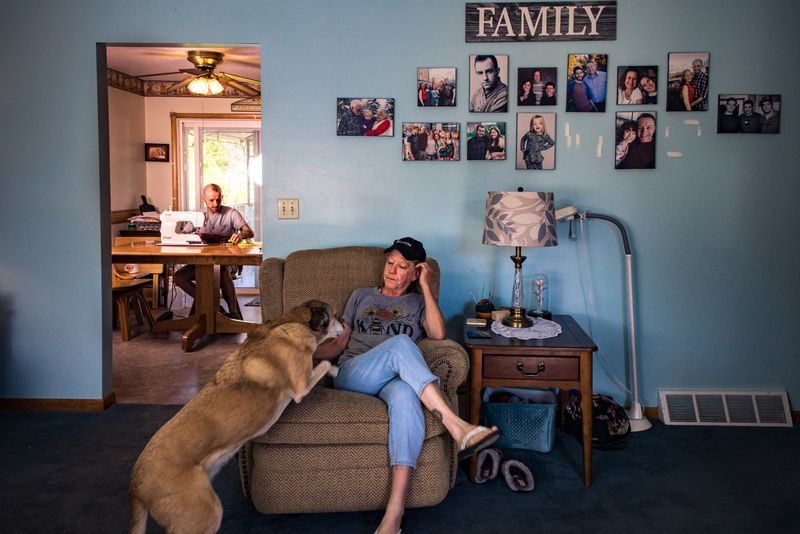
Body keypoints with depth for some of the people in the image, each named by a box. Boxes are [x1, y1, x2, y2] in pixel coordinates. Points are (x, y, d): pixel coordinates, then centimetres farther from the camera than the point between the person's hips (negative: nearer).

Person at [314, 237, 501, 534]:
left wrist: (426, 286, 5)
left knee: (405, 395, -41)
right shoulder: (361, 296, 28)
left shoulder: (418, 303, 24)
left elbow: (438, 334, 2)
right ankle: (458, 428, -43)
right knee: (400, 343, -34)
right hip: (352, 377, 0)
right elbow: (339, 343, 24)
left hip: (395, 380, 0)